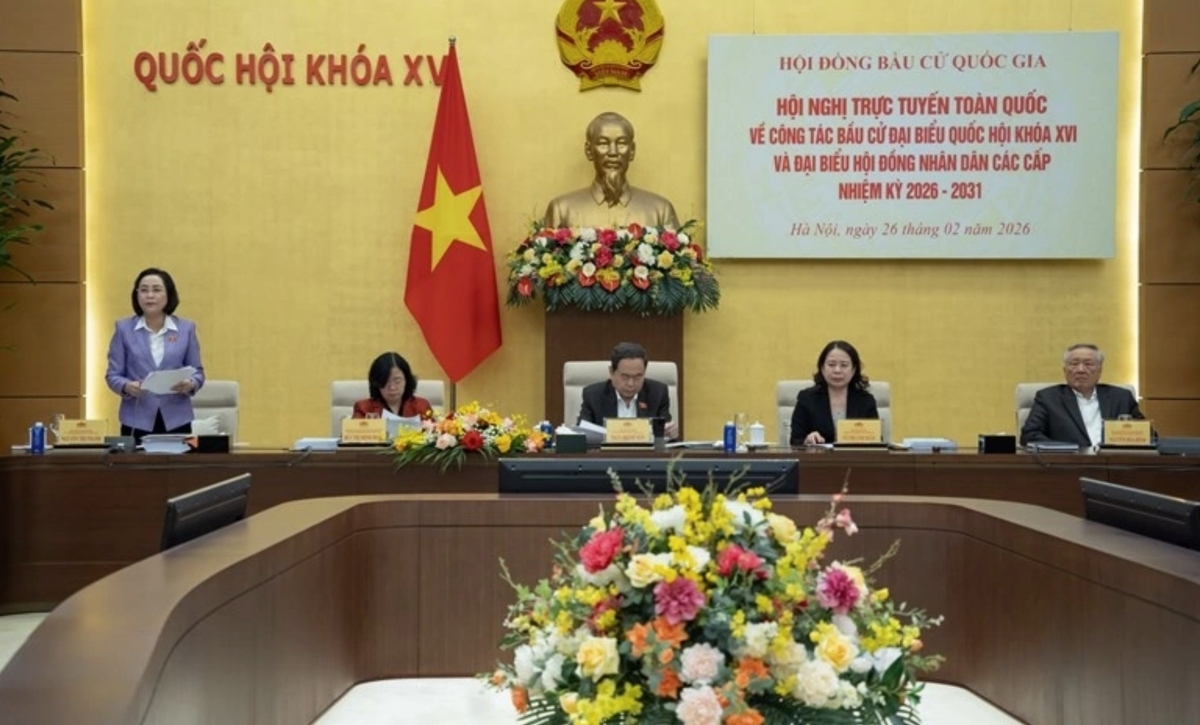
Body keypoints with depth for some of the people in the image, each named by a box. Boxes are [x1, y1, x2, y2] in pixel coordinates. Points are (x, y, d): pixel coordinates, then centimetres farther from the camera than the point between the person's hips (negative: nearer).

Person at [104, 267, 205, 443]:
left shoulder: (186, 328, 5)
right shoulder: (124, 328, 3)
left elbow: (197, 372, 7)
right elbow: (113, 375, 3)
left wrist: (190, 384, -15)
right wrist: (127, 386, -18)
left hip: (176, 420, 1)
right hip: (137, 421, -1)